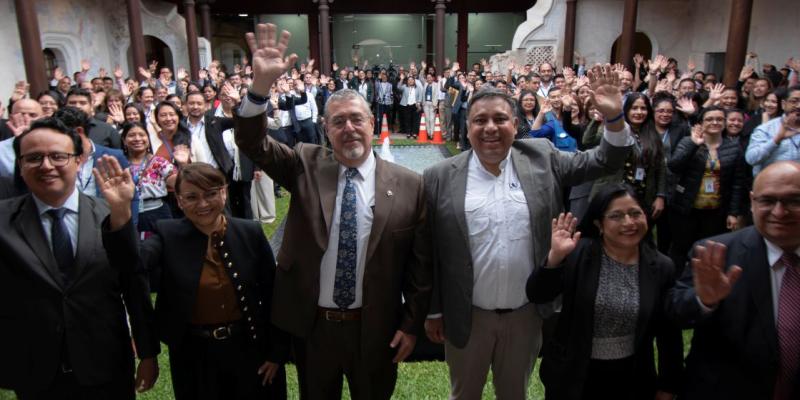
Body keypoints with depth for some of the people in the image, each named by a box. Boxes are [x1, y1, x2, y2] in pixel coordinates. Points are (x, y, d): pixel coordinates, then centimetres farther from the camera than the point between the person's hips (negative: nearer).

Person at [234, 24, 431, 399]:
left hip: (374, 329, -1)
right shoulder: (306, 166, -4)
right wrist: (261, 85, -29)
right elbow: (253, 143, -13)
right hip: (311, 324, 2)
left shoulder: (408, 184, -9)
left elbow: (419, 262, -6)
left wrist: (412, 324, -3)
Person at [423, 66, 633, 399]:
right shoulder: (441, 178, -9)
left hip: (527, 315, 2)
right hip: (466, 318, -1)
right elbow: (429, 252, -5)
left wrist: (614, 118, -15)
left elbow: (602, 162, 2)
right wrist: (433, 311, -1)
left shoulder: (541, 159, -3)